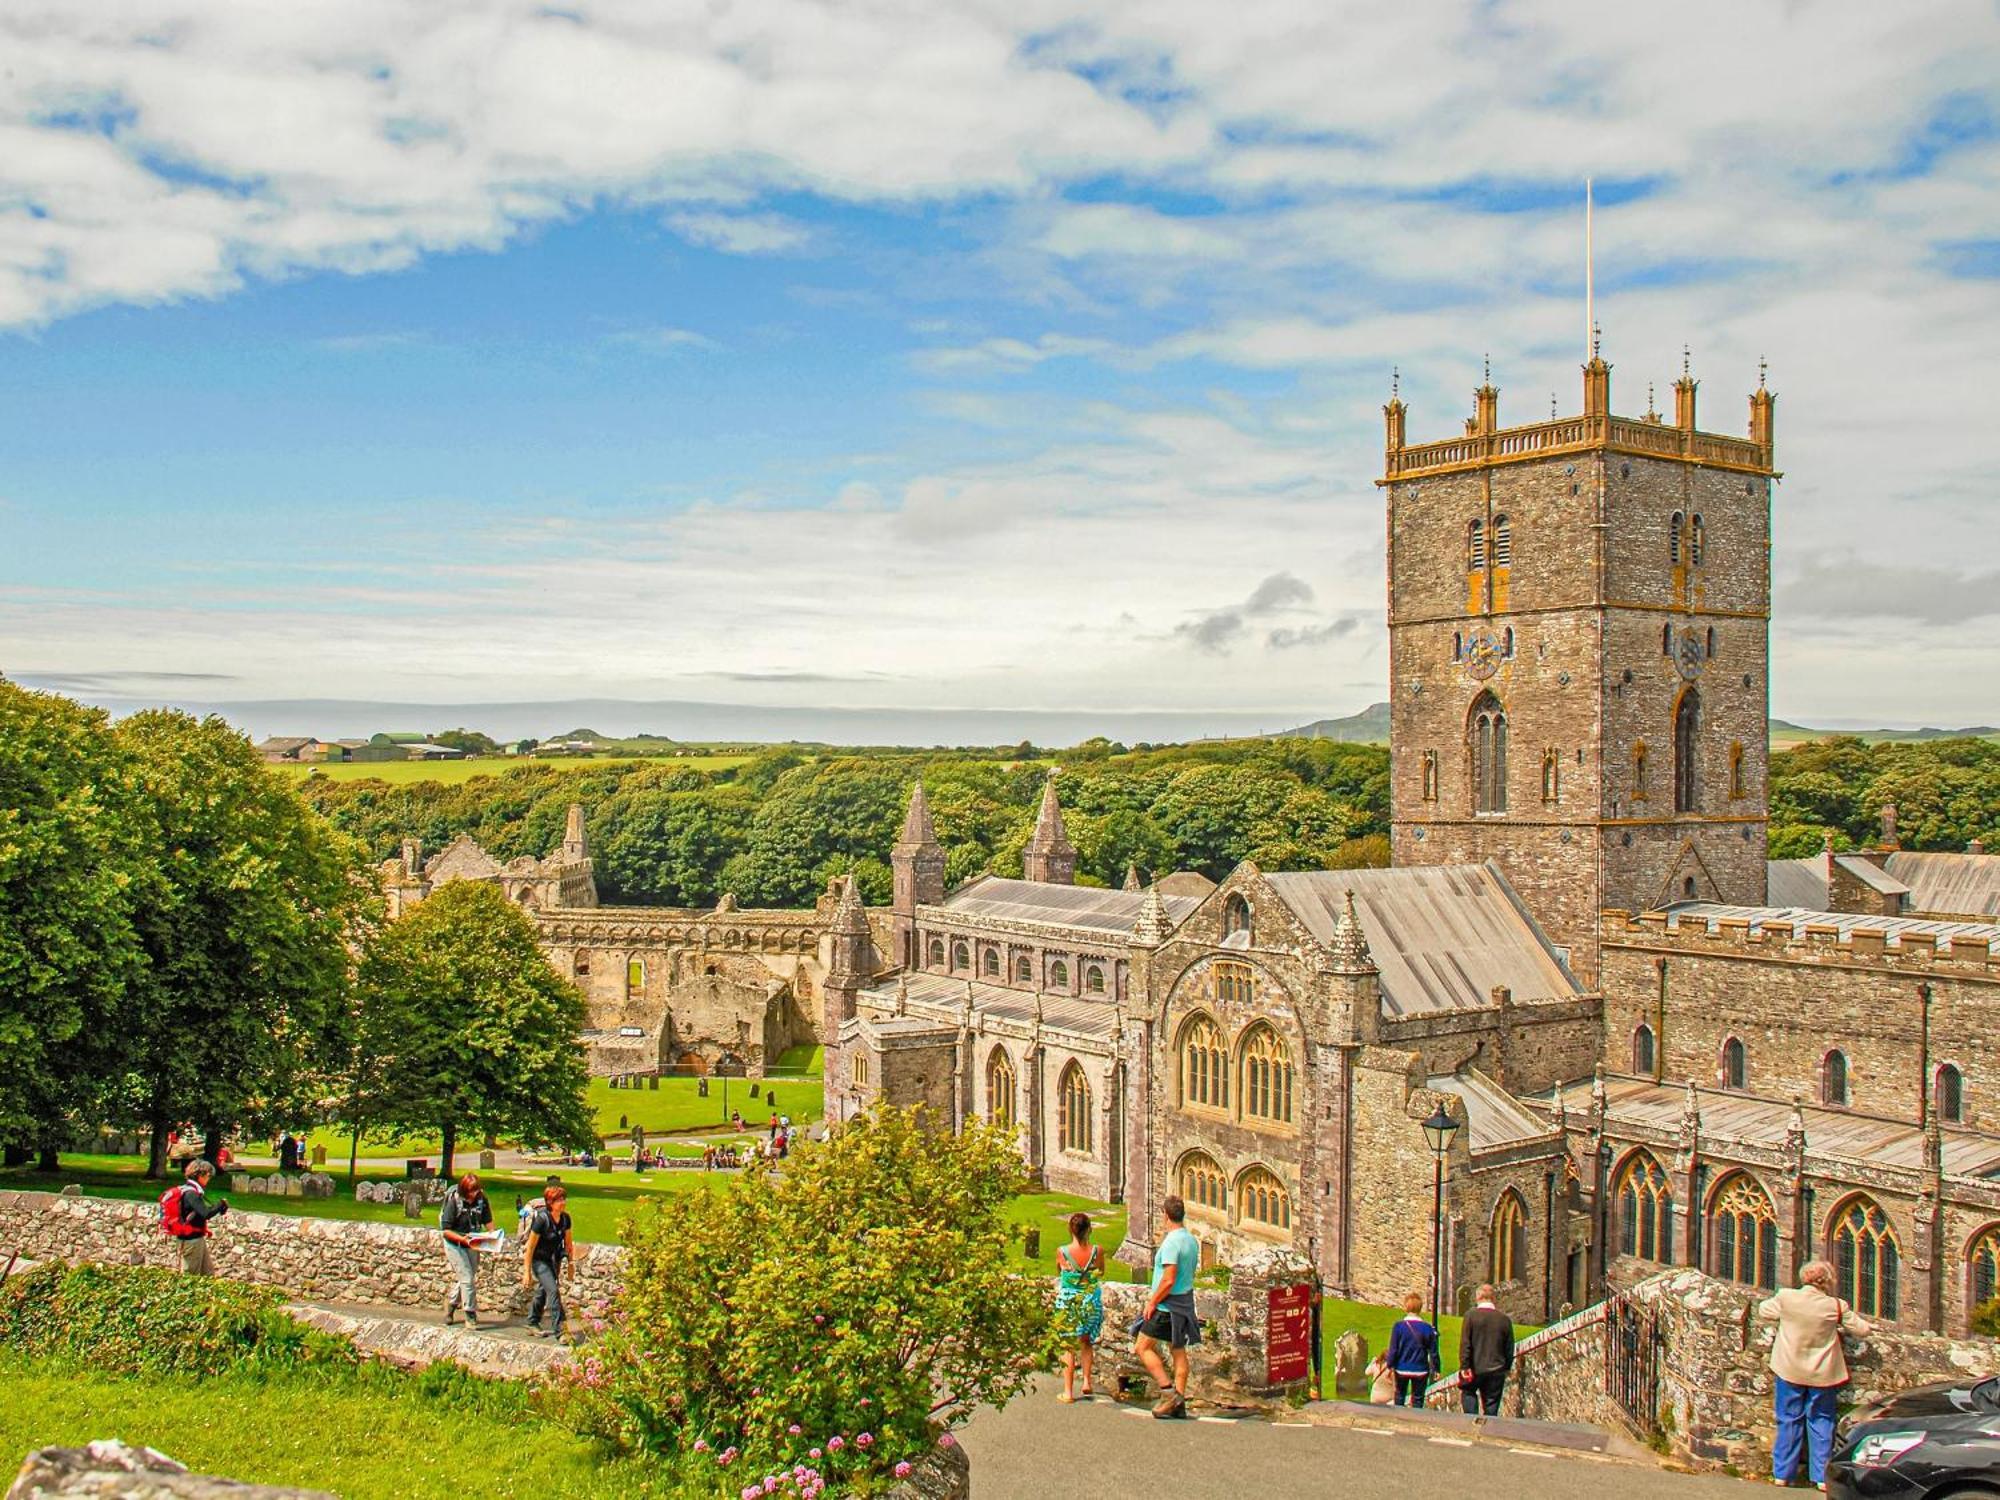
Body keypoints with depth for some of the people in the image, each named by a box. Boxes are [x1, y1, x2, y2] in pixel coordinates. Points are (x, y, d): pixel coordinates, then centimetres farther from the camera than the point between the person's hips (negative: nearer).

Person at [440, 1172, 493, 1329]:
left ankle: (451, 1302, 40)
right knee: (467, 1278, -10)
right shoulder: (454, 1201, -22)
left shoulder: (481, 1199, -10)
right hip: (454, 1244, -5)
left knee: (469, 1278, 14)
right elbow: (445, 1230, -19)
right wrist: (462, 1239, -32)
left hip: (472, 1243, 5)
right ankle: (470, 1316, 3)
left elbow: (487, 1220, -1)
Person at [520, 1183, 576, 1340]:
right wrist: (527, 1272, -17)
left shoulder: (565, 1218, -9)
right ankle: (558, 1330, -13)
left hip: (554, 1259, 6)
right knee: (553, 1290, -15)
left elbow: (568, 1242, 7)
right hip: (539, 1259, -6)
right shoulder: (541, 1219, -26)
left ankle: (532, 1324, 35)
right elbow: (530, 1247, -20)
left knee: (543, 1291, 18)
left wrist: (571, 1262, 11)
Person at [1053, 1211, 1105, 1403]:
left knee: (1069, 1347, 9)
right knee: (1087, 1343, 22)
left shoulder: (1062, 1252, -15)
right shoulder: (1097, 1251, -12)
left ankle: (1068, 1391, 10)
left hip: (1067, 1303, -1)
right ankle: (1087, 1381, 11)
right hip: (1091, 1303, 1)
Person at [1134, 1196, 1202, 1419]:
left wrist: (1152, 1302, -13)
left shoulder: (1171, 1242, -20)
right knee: (1179, 1351, 11)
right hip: (1185, 1304, 9)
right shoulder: (1192, 1241, 8)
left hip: (1167, 1306, -9)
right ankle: (1179, 1403, 13)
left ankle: (1168, 1390, -5)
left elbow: (1168, 1280, -25)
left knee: (1144, 1347, 1)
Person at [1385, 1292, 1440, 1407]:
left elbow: (1393, 1349, -8)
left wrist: (1390, 1366, 3)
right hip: (1420, 1371, 0)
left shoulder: (1399, 1326, -10)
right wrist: (1436, 1369, 9)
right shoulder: (1428, 1328, -7)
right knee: (1418, 1399, 8)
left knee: (1399, 1397, 15)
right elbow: (1433, 1351, -2)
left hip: (1402, 1369, 0)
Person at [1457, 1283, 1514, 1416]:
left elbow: (1465, 1344, -11)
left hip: (1475, 1369, -2)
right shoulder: (1505, 1319, 1)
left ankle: (1472, 1418, 2)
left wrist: (1464, 1367, -8)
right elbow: (1509, 1348, 8)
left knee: (1468, 1392, 20)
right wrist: (1506, 1368, 19)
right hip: (1496, 1371, 2)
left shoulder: (1471, 1315, -8)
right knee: (1491, 1406, 9)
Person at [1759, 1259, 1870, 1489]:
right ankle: (1822, 1476, 12)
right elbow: (1862, 1330, -1)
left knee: (1789, 1421, 12)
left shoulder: (1786, 1297, -11)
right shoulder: (1837, 1306, -12)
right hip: (1822, 1374, -1)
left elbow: (1763, 1310, 7)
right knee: (1821, 1422, 13)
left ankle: (1782, 1473, 15)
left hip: (1790, 1371, 1)